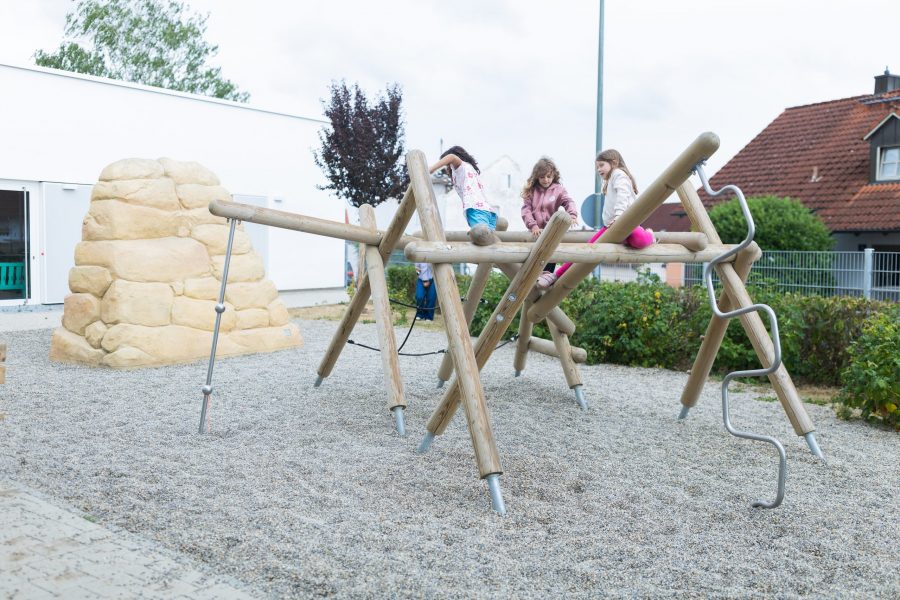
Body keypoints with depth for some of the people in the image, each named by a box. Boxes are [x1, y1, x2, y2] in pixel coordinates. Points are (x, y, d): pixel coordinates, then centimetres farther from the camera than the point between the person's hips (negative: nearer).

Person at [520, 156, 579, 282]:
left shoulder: (558, 189, 2)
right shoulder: (531, 190, 6)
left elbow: (569, 202, -13)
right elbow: (526, 209, -2)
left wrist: (572, 215, -35)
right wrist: (533, 225, -18)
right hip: (535, 232, 1)